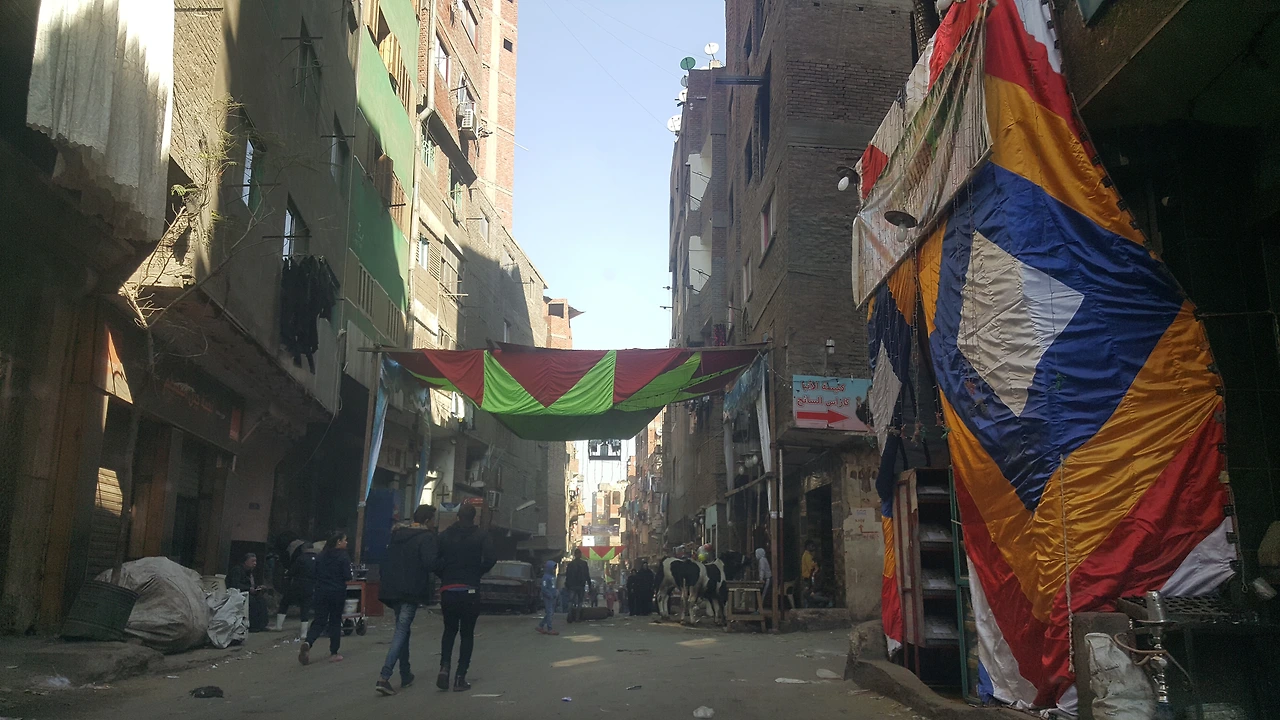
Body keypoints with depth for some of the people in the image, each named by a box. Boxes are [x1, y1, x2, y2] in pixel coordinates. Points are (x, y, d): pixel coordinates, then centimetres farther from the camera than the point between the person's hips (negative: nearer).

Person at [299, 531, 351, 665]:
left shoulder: (322, 555, 6)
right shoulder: (343, 556, -10)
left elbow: (315, 573, 10)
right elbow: (347, 576, -12)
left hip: (321, 592, 4)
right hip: (337, 593, -4)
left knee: (319, 621, 6)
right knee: (335, 621, 8)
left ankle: (307, 642, -20)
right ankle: (333, 653, 11)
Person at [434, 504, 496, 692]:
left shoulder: (444, 536, 6)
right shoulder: (482, 536, -1)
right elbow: (490, 560, -14)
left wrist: (444, 576, 11)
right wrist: (477, 573, 3)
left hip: (448, 591, 2)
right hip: (470, 591, -2)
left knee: (449, 631, 19)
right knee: (467, 634, 9)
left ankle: (444, 667, -1)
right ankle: (460, 677, 3)